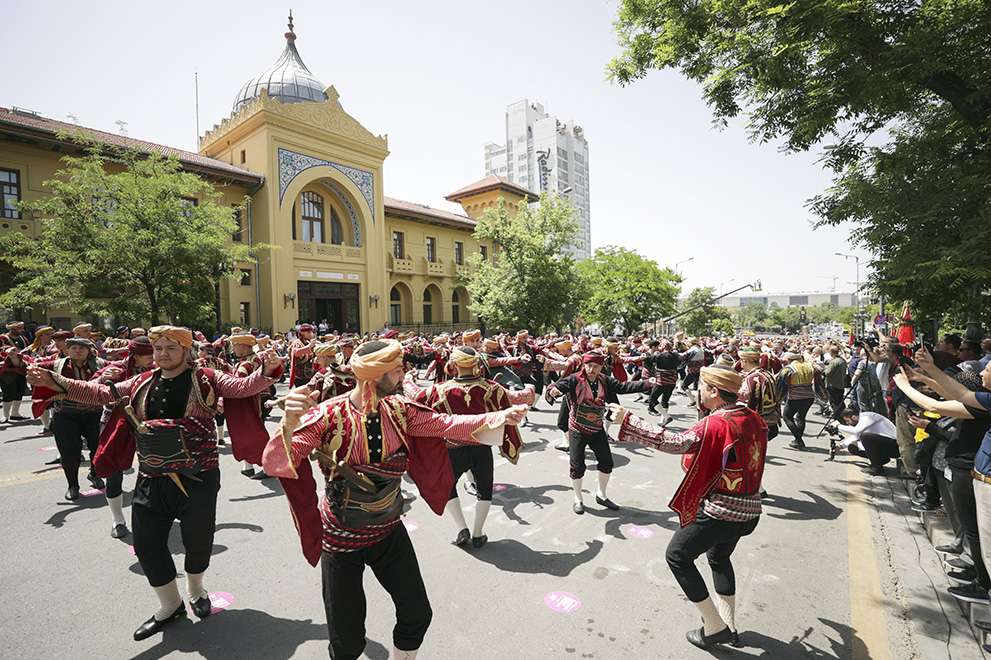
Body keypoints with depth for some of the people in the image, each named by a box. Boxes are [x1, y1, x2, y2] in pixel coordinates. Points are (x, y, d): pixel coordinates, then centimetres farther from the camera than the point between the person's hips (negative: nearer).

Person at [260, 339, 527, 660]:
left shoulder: (398, 410, -11)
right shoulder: (329, 415, -24)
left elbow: (447, 424, -12)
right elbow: (273, 464, -30)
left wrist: (501, 416, -21)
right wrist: (289, 423, -51)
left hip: (389, 532, 4)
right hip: (341, 540, -4)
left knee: (417, 615, 15)